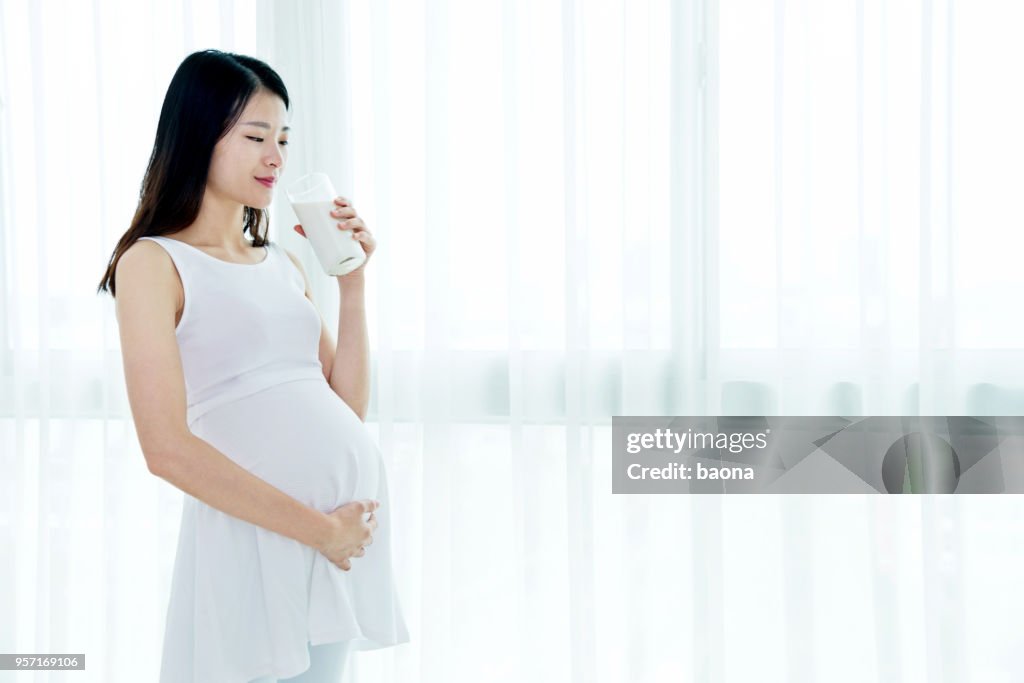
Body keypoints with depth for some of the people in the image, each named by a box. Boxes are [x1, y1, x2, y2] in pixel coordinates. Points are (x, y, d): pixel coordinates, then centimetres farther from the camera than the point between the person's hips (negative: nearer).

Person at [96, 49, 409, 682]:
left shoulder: (285, 264, 15)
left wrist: (352, 280, 4)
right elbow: (168, 448, -14)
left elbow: (348, 407, 11)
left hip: (350, 522, 6)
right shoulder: (154, 263, -4)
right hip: (253, 535, -6)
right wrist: (318, 529, -13)